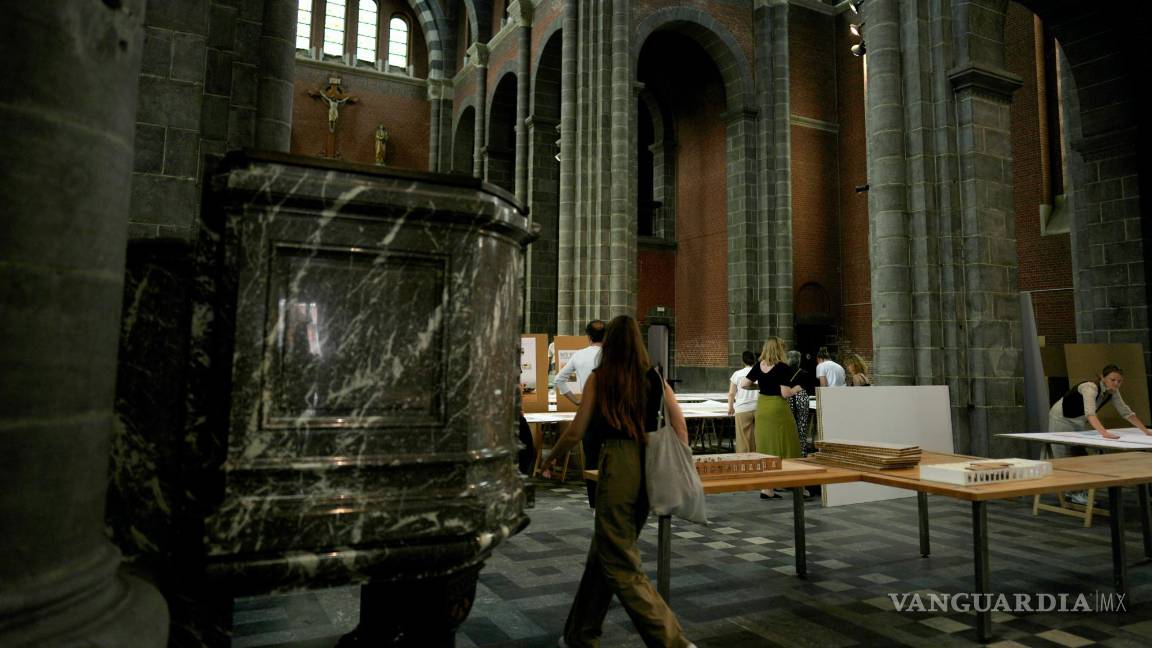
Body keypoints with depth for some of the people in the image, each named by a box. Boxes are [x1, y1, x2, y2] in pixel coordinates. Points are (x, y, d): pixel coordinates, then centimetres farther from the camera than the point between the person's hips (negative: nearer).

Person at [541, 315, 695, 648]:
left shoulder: (599, 378, -2)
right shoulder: (656, 379, 7)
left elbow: (576, 432, -2)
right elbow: (681, 431, 4)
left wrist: (551, 457, 15)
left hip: (618, 466, -6)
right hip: (651, 468, 6)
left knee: (620, 565, 5)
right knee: (604, 553, 19)